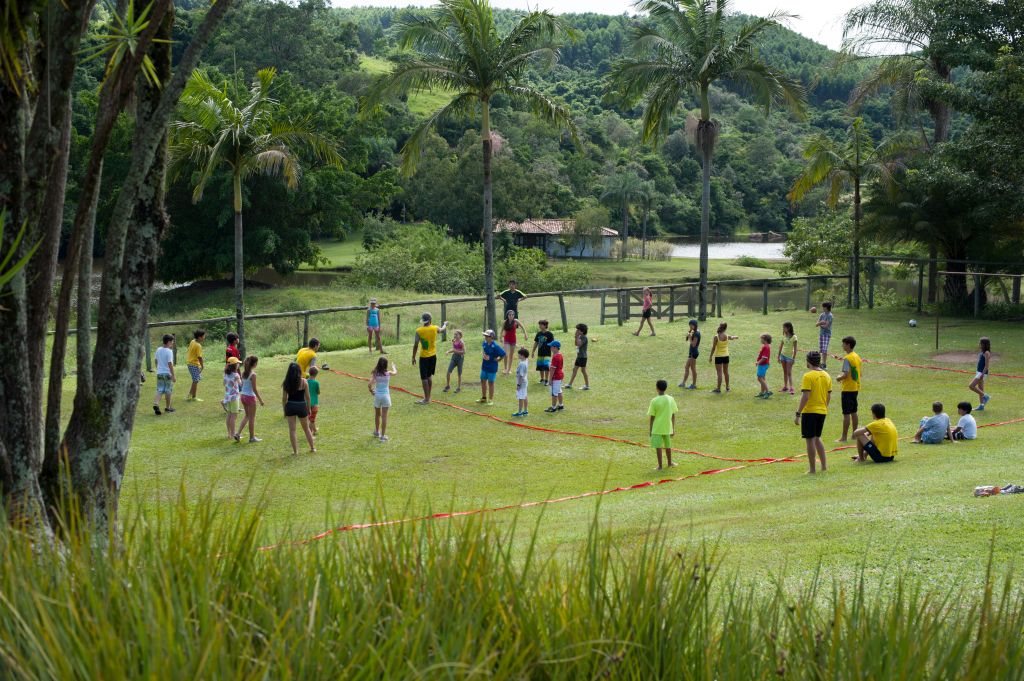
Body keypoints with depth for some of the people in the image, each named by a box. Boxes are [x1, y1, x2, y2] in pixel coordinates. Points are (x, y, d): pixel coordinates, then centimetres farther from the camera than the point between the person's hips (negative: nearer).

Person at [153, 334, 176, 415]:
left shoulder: (158, 350, 5)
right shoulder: (169, 351, -15)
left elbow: (156, 360, 13)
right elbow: (170, 364, -18)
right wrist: (173, 376, -15)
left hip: (159, 373, 5)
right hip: (167, 373, -5)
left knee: (159, 390, 7)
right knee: (168, 391, 7)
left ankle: (156, 404, -14)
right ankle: (167, 407, 15)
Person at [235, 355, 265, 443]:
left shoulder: (244, 373, 3)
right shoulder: (253, 374, -18)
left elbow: (242, 385, 10)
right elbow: (254, 389, -17)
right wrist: (260, 399, -9)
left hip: (243, 396, 7)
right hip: (250, 397, -7)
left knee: (247, 416, 21)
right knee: (252, 418, 7)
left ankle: (238, 433, 13)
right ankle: (252, 437, 16)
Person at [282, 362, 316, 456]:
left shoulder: (286, 383, -4)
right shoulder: (303, 381, -8)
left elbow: (284, 398, -1)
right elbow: (307, 397, -4)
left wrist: (285, 410, 10)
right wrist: (308, 409, 7)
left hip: (290, 406, 0)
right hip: (301, 406, 0)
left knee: (292, 429, 8)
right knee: (306, 429, 17)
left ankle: (295, 451, 8)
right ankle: (312, 448, 26)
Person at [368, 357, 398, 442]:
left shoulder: (375, 373, -9)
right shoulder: (388, 373, -7)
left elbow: (370, 384, -17)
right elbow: (395, 372, 16)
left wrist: (371, 391, 4)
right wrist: (393, 366, 36)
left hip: (377, 395, 1)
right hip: (385, 395, -1)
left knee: (377, 415, 21)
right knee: (384, 416, 2)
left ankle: (377, 432, 37)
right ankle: (383, 436, 0)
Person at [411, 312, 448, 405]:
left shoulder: (419, 331, -15)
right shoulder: (435, 328, -6)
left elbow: (415, 345, -12)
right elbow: (442, 329, 19)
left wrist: (413, 357, -2)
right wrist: (445, 324, 42)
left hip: (424, 357, -4)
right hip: (433, 356, 4)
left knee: (424, 378, 1)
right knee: (429, 376, 17)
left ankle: (426, 399, 1)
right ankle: (428, 397, 24)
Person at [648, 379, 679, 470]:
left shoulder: (654, 401, -12)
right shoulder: (671, 399, -2)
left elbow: (652, 417, -8)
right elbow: (673, 415, 3)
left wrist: (650, 430, 2)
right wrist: (673, 429, 11)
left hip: (657, 428, -4)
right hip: (668, 428, 4)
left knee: (658, 447, 2)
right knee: (668, 446, 20)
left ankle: (660, 465, 4)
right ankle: (669, 462, 34)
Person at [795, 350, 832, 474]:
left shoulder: (808, 376, -15)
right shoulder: (826, 376, 7)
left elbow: (805, 397, -20)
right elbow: (829, 396, 12)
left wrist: (798, 414, -16)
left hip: (809, 412, -7)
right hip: (822, 412, 7)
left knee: (810, 440, 0)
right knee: (817, 438, 21)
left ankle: (812, 469, 4)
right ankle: (824, 465, 19)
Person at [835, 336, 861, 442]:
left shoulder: (847, 358, -18)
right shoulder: (857, 357, 10)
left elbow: (845, 375, -24)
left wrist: (838, 378, -4)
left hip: (848, 389, -9)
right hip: (856, 388, 9)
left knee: (846, 414, -5)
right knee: (853, 412, 16)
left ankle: (844, 437, -3)